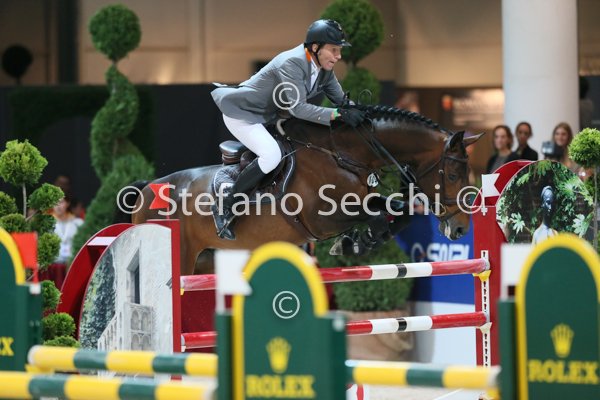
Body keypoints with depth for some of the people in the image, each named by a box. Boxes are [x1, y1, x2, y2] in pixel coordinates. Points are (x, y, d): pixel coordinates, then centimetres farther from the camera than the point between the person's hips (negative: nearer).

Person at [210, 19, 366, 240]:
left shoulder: (323, 67, -4)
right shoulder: (292, 63, -30)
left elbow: (340, 99, -2)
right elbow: (298, 108, -35)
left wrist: (356, 109, -23)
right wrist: (338, 114, -41)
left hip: (268, 114, 10)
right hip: (242, 112, -10)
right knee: (271, 155, -28)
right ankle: (224, 206, -18)